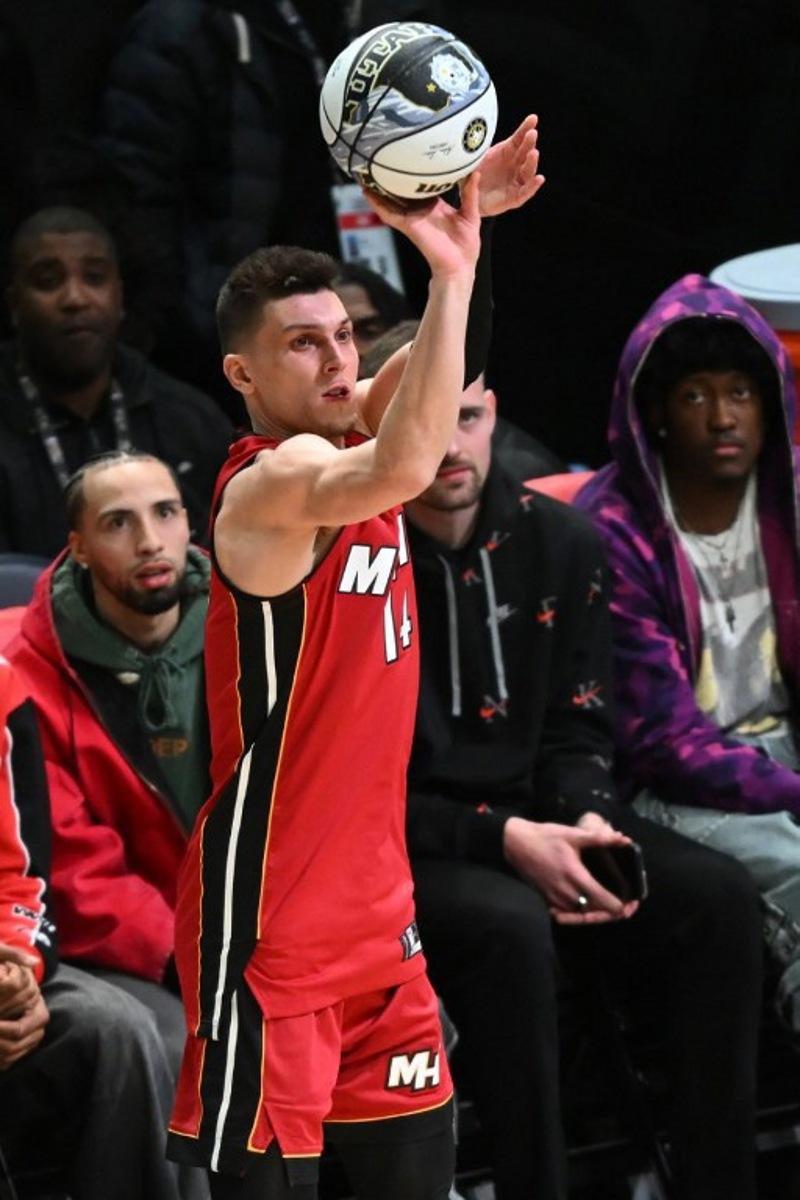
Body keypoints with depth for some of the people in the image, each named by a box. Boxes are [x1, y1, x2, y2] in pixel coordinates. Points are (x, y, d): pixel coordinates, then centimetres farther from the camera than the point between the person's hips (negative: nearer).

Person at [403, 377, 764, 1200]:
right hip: (399, 850, -5)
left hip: (531, 820, 5)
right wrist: (501, 841, -22)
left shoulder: (559, 542, 3)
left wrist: (586, 821, -13)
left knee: (716, 897, -18)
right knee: (508, 924, -37)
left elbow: (577, 732, 10)